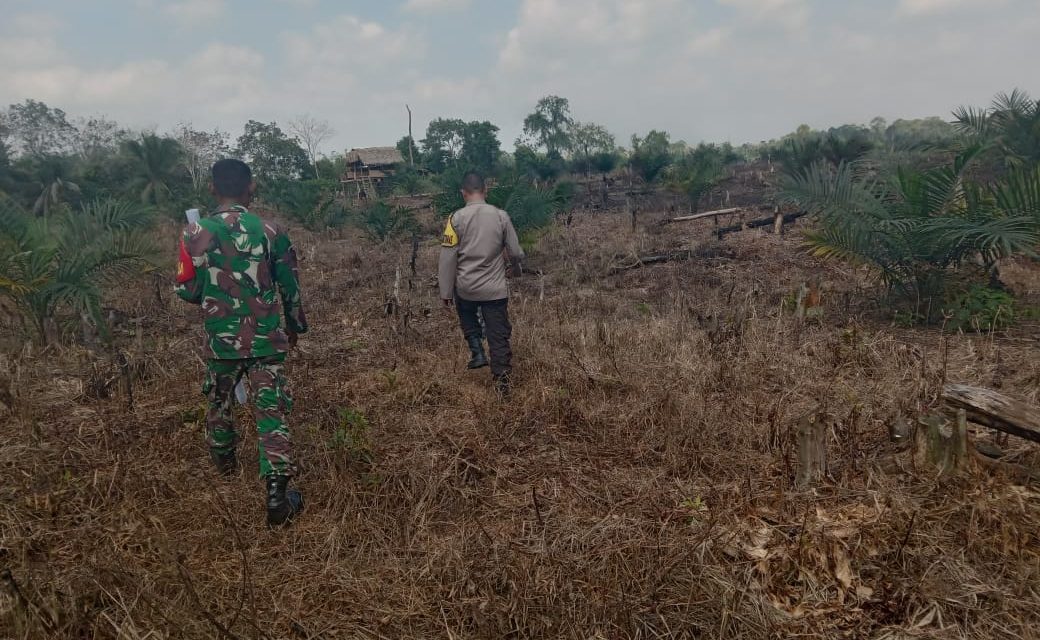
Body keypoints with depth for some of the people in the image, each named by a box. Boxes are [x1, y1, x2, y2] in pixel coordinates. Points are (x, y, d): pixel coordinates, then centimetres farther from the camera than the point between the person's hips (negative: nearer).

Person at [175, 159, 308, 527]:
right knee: (271, 413, 0)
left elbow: (187, 290, -1)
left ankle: (224, 464, 48)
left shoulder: (196, 233, -7)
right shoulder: (270, 232, -6)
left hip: (220, 341, 1)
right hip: (266, 340, -1)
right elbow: (291, 287, 0)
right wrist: (295, 327, 16)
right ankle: (278, 493, -6)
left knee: (219, 404, 25)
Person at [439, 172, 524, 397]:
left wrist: (446, 292, 2)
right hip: (495, 288, 0)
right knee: (498, 335, 7)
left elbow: (448, 258, -7)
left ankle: (477, 351, 18)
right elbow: (516, 252, 0)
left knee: (467, 316, 32)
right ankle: (501, 380, 8)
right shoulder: (501, 216, -6)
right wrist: (516, 265, 24)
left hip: (465, 288, 1)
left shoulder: (457, 218, -8)